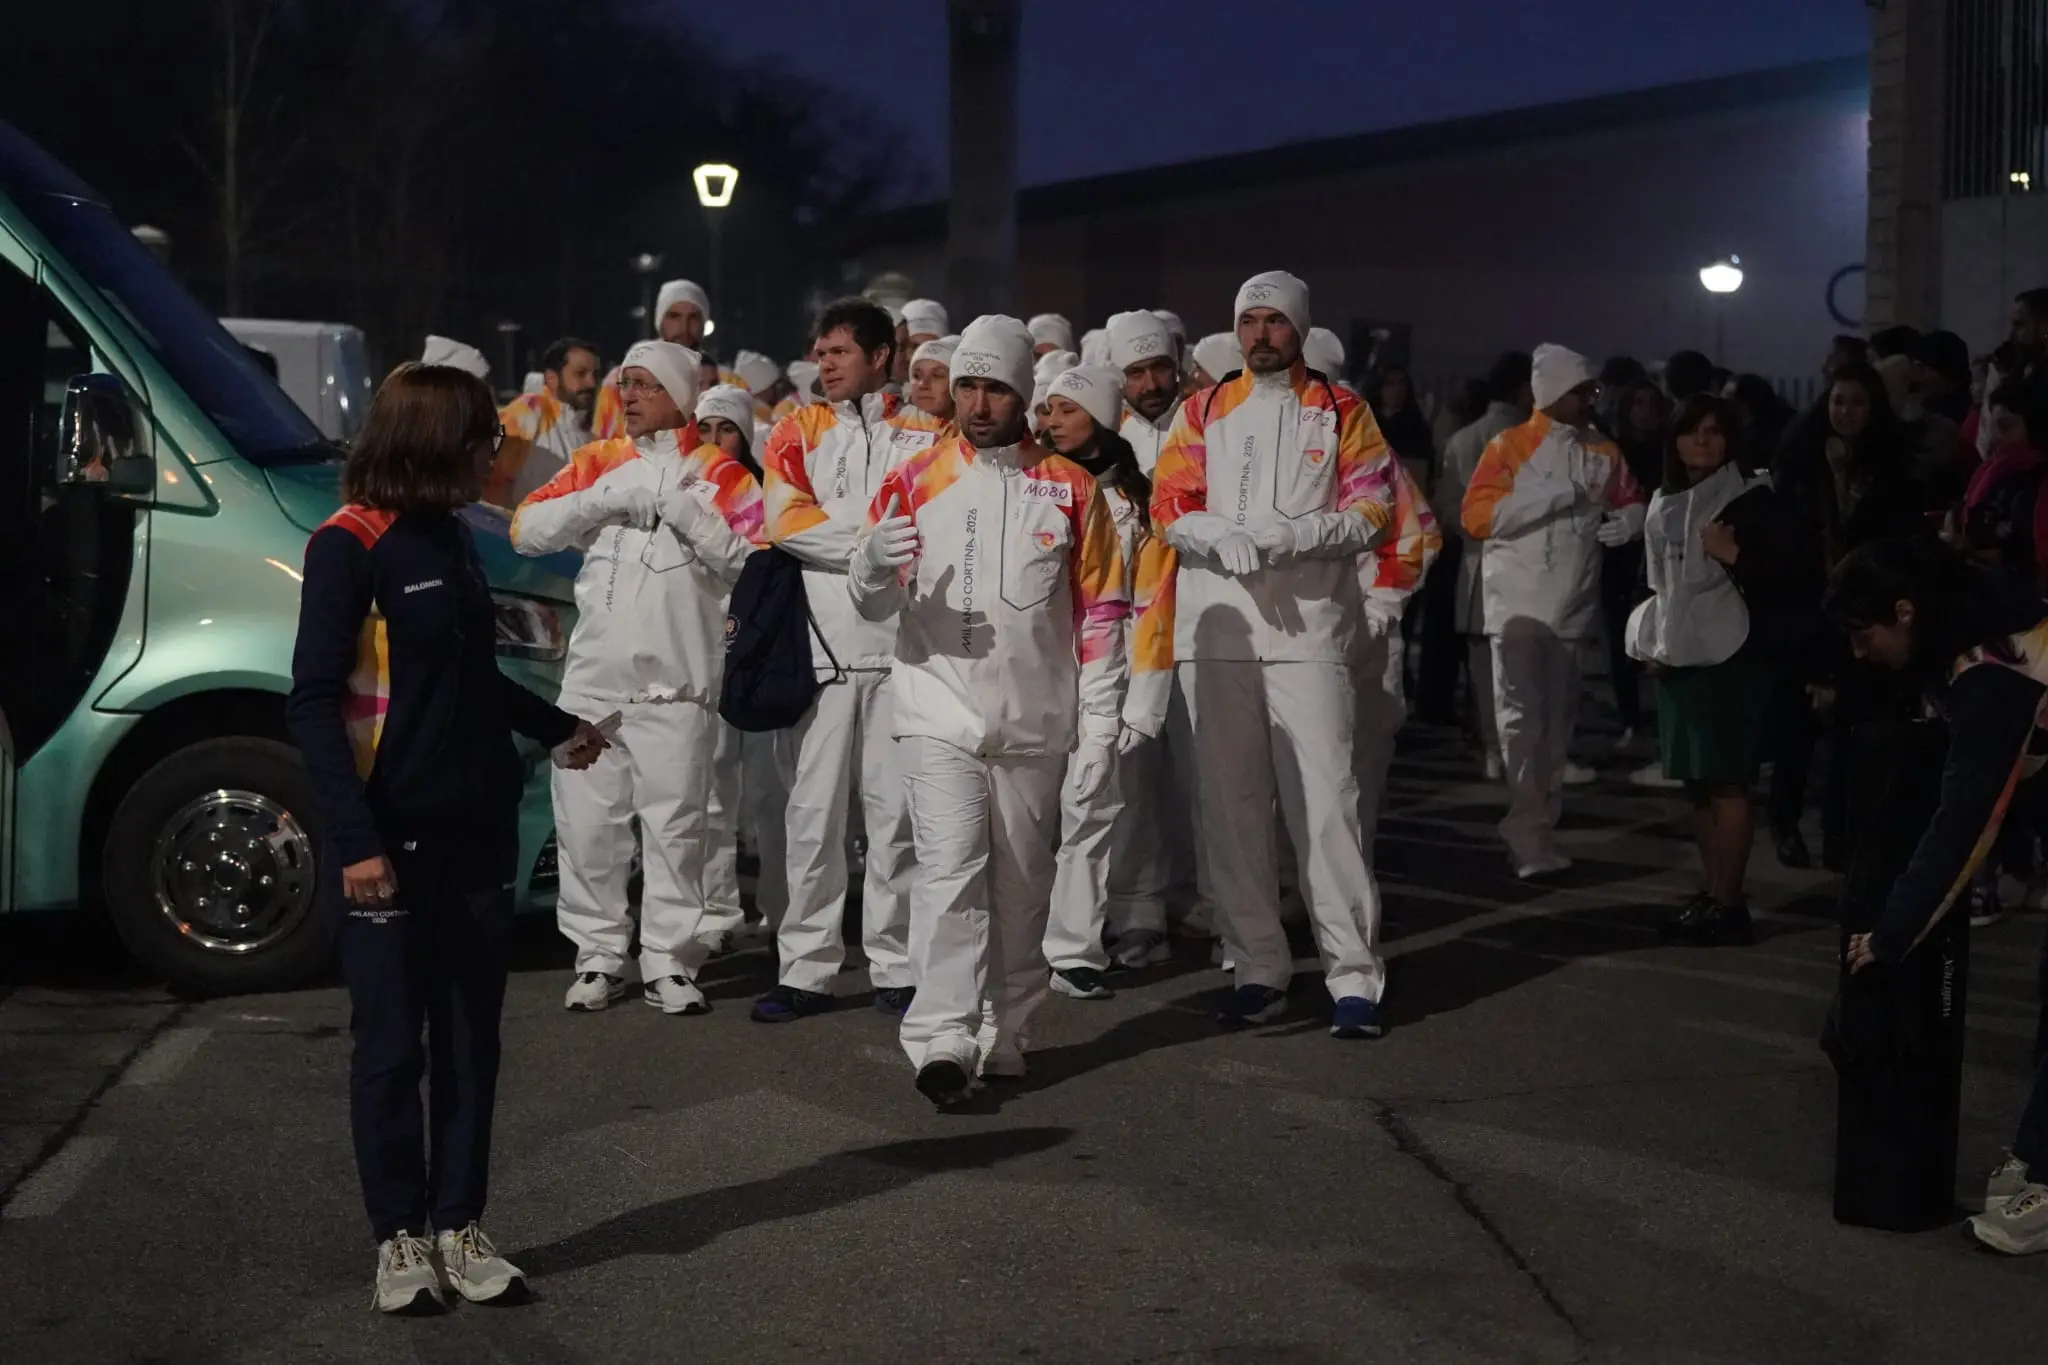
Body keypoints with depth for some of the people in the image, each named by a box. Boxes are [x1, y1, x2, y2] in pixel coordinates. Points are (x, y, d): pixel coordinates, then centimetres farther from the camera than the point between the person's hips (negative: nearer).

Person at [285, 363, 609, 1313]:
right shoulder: (350, 546, -12)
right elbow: (314, 706, -16)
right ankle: (400, 1238, 13)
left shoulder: (450, 535, 10)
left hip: (477, 833, 7)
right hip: (389, 843, -7)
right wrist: (356, 840, -22)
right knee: (390, 1047, 3)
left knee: (470, 1040, 9)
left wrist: (554, 728, 35)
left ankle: (459, 1227, 18)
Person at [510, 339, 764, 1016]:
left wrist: (681, 509, -16)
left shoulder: (719, 472, 4)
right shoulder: (597, 463, 12)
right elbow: (527, 528, 1)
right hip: (593, 675, 3)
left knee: (676, 825, 0)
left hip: (678, 681, -3)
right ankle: (598, 956, 14)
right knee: (587, 823, 4)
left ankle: (670, 961, 8)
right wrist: (608, 498, -10)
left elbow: (750, 557, -9)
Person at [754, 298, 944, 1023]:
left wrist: (835, 530, -12)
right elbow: (785, 518, -5)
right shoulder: (799, 431, 11)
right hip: (821, 642, 1)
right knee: (814, 810, 2)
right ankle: (806, 969, 8)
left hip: (901, 645, 0)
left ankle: (897, 967, 10)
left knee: (896, 809, 2)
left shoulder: (924, 436, 10)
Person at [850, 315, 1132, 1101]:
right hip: (939, 717, -1)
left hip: (1034, 724, 1)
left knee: (1020, 884, 9)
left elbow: (1100, 614, 4)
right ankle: (943, 1040, -17)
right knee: (950, 870, -14)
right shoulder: (915, 481, 3)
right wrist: (875, 565, -23)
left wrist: (1101, 727, -1)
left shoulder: (1071, 489, 4)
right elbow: (874, 607, 1)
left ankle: (1003, 1037, 21)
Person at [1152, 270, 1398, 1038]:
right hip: (1215, 629, 3)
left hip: (1309, 629, -3)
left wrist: (1293, 534, -17)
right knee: (1230, 806, 5)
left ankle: (1355, 976, -3)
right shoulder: (1204, 412, 13)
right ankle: (1258, 970, 14)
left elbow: (1372, 510, -1)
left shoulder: (1341, 413, 7)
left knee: (1325, 802, -8)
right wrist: (1223, 538, -15)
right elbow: (1170, 505, 5)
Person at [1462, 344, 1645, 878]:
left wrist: (1630, 519, 0)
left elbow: (1630, 500, 25)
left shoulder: (1604, 453, 11)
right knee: (1522, 717, -11)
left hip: (1574, 605, 5)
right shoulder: (1510, 447, -5)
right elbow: (1478, 516, -14)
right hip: (1519, 601, -5)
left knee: (1558, 720, 12)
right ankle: (1529, 834, -12)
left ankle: (1543, 826, 25)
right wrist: (1552, 496, -20)